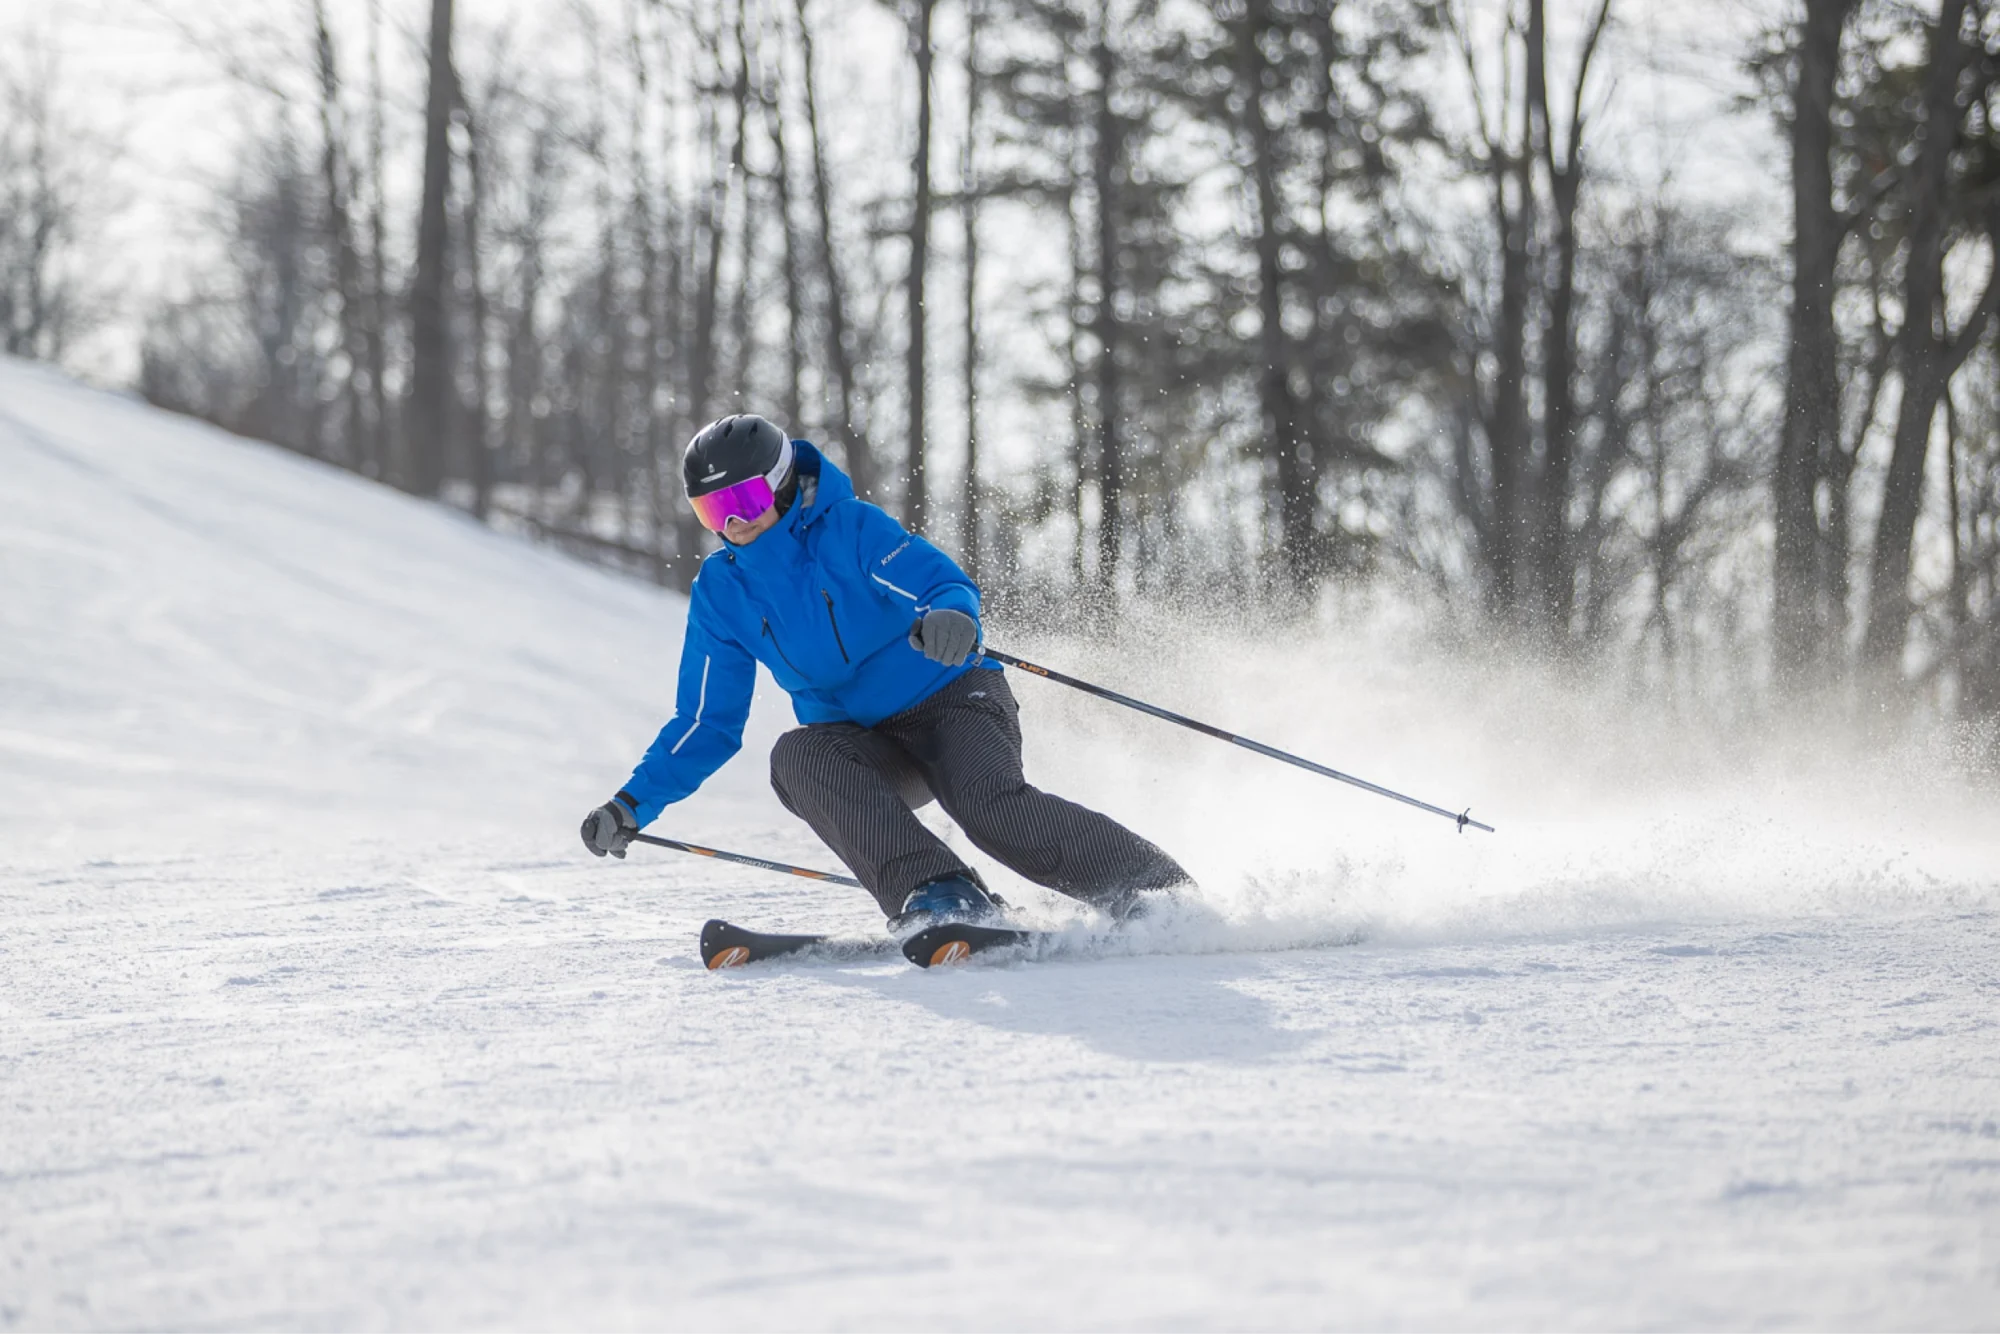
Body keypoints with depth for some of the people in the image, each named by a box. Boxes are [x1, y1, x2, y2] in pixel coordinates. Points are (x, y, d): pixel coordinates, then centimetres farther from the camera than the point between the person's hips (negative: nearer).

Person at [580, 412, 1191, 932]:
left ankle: (1158, 892, -22)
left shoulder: (850, 527, -11)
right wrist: (634, 804, -3)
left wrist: (951, 616, -49)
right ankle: (933, 893, -40)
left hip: (951, 700, -4)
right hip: (865, 749, 4)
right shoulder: (721, 589, 3)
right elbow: (709, 722, 8)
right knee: (796, 757, -29)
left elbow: (948, 584, -23)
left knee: (991, 807, -33)